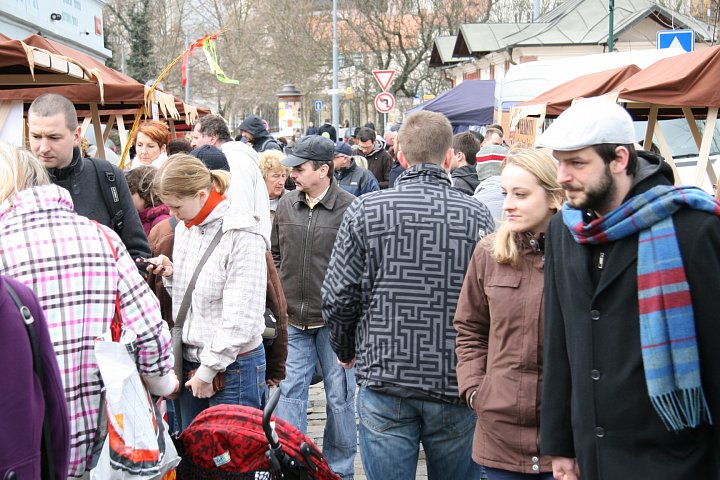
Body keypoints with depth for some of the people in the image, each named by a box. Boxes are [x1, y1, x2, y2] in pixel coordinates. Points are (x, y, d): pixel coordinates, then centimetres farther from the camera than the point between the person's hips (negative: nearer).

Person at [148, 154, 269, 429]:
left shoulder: (241, 235, -14)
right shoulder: (184, 228, 10)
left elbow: (241, 318, -17)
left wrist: (208, 370, -13)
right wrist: (169, 275, -2)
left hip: (232, 365, -7)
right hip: (190, 361, 7)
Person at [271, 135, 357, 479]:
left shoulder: (350, 208, -11)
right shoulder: (286, 205, 6)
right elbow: (275, 255, 16)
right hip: (293, 321, 4)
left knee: (339, 396, 9)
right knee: (290, 392, 5)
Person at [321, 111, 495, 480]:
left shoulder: (365, 211, -6)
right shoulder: (477, 217, -5)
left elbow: (338, 298, -5)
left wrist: (345, 350, 15)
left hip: (385, 381, -1)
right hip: (455, 385, 1)